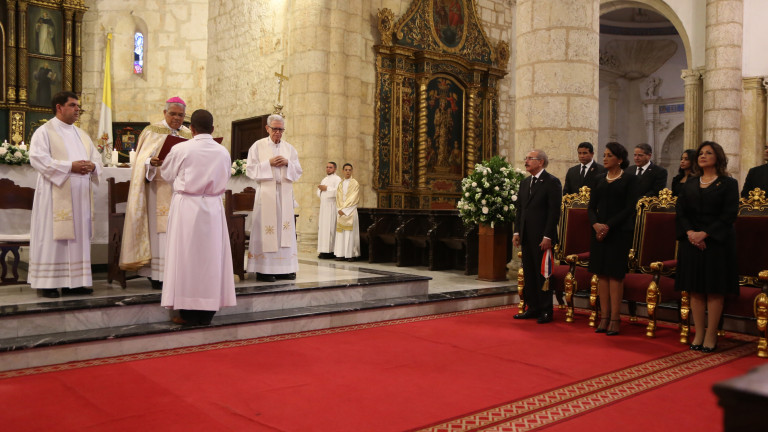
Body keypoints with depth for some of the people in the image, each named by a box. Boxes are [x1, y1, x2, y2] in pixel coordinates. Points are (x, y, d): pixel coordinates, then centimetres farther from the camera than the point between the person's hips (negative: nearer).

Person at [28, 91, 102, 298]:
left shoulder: (81, 134, 20)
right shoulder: (45, 131, -1)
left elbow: (96, 157, 18)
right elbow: (38, 159, -13)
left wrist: (92, 165, -7)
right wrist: (70, 166, -19)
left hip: (80, 196, 6)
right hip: (55, 194, -6)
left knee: (78, 236, 5)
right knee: (52, 237, -5)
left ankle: (74, 282, 10)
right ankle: (47, 283, 1)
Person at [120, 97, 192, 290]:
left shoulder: (189, 135, 15)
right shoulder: (152, 131, 5)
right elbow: (143, 160, -3)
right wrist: (151, 162, -25)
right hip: (159, 188, -3)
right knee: (160, 230, -6)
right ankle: (158, 275, -2)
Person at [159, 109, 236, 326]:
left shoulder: (181, 149, -8)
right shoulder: (223, 152, 0)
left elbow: (167, 175, 7)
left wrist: (161, 163, 28)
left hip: (186, 205, -3)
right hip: (213, 206, 3)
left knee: (186, 255, 3)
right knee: (211, 255, 8)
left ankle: (189, 312, 6)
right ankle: (207, 312, 13)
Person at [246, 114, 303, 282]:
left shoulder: (289, 148, 14)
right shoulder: (258, 146, 5)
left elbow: (298, 171, 12)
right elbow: (251, 169, -1)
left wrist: (287, 163, -7)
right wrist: (268, 163, -12)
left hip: (285, 193, 4)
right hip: (266, 192, -4)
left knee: (284, 228, 1)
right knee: (266, 227, -7)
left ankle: (284, 268, 6)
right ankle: (263, 270, -5)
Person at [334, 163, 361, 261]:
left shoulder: (355, 183, 0)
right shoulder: (340, 184, 15)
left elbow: (353, 199, -8)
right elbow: (338, 198, 10)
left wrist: (344, 209, -13)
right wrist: (340, 209, -6)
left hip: (351, 211, -5)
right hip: (341, 210, 5)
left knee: (350, 232, -8)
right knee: (340, 232, 1)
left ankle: (351, 254, -6)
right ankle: (341, 254, 3)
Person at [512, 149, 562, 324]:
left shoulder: (552, 182, -7)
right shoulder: (525, 183, 15)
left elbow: (554, 211, -12)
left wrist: (547, 236, -16)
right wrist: (517, 232, 10)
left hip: (542, 237, -7)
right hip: (526, 237, 7)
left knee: (543, 274, -1)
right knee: (529, 273, 11)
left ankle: (546, 311, 9)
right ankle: (533, 308, 20)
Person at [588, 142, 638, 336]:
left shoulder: (629, 179, -2)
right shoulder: (600, 179, 12)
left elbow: (629, 208, -9)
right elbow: (591, 207, 9)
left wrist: (609, 226, -15)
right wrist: (596, 224, -10)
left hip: (619, 232, -5)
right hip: (599, 231, 5)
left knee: (615, 275, -3)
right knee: (602, 275, 5)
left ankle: (614, 320, 3)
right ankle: (604, 318, 11)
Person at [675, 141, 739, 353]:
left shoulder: (728, 184, 0)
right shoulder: (689, 185, 13)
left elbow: (729, 214, -8)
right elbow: (680, 211, 6)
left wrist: (704, 233, -17)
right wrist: (690, 232, -12)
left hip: (717, 242, -4)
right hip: (691, 242, 4)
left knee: (715, 290, 0)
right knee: (695, 289, 4)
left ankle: (711, 336, 6)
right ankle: (698, 334, 11)